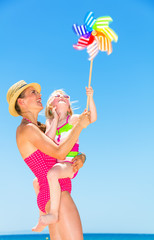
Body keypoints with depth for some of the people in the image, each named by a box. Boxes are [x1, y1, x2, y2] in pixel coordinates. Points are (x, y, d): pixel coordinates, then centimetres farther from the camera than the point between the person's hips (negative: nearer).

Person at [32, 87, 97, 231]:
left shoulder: (73, 119, -3)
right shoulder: (49, 121, 9)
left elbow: (92, 118, -18)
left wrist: (90, 98, -29)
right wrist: (56, 119, -9)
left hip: (70, 163, -7)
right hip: (56, 164, 7)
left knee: (52, 174, -36)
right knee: (37, 182, 22)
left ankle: (54, 213, -27)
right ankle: (42, 218, 36)